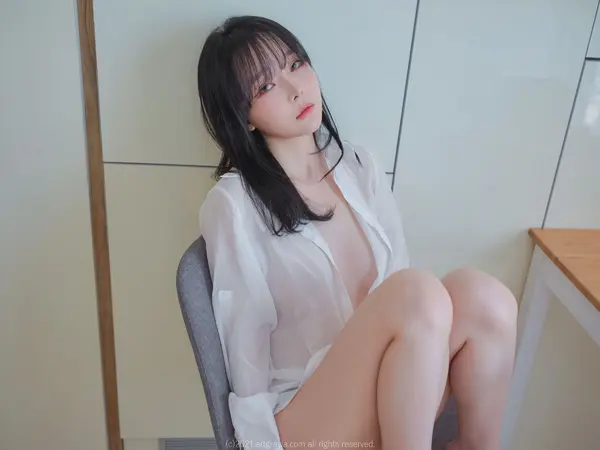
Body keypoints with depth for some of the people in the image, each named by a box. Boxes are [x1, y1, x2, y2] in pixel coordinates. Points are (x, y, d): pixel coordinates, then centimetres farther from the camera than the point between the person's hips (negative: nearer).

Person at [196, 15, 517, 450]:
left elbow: (398, 283, 8)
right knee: (419, 292, -30)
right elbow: (245, 351, -8)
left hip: (388, 403, 5)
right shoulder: (233, 205, -13)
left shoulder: (359, 165, 4)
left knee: (478, 292, -24)